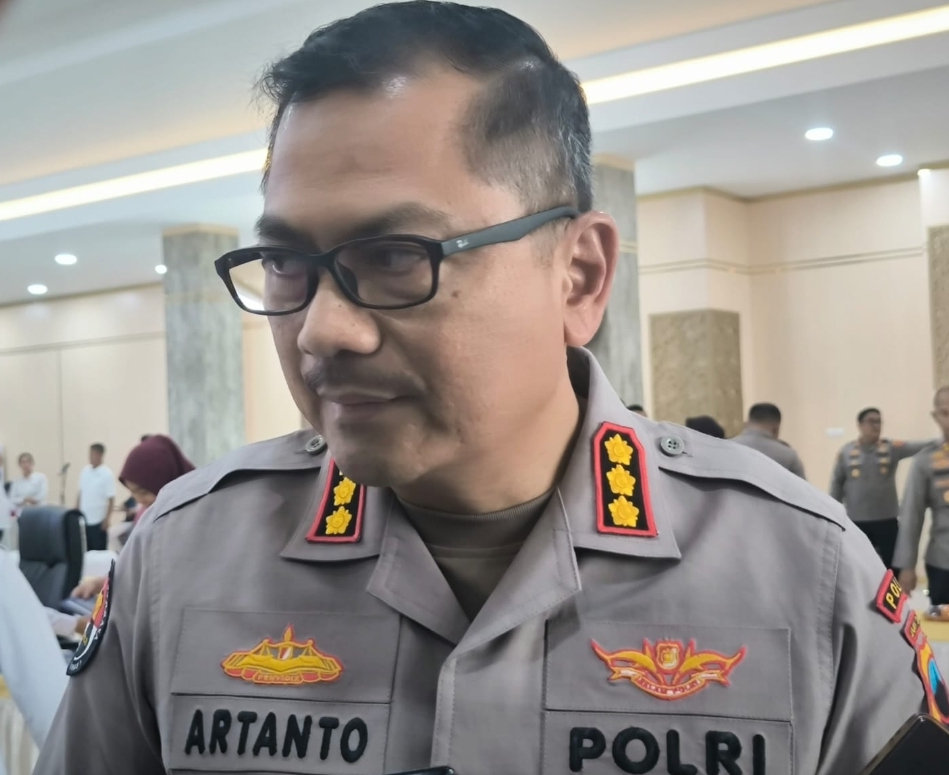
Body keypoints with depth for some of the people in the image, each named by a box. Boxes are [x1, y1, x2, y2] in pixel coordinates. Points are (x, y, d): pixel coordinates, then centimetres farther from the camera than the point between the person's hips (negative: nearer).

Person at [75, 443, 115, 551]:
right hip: (83, 519, 5)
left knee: (99, 551, 2)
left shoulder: (107, 474, -10)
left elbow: (111, 499, -10)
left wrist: (107, 519, -14)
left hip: (98, 520, -5)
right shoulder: (85, 471, 7)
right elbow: (80, 494, 15)